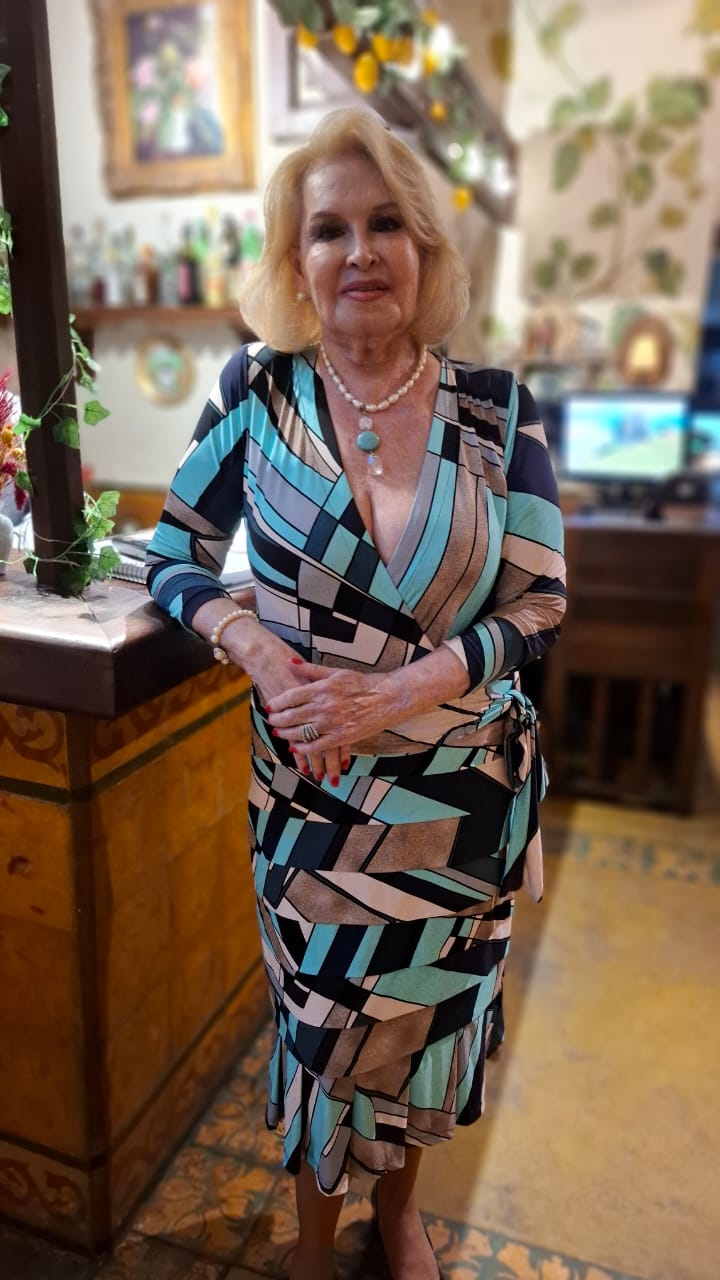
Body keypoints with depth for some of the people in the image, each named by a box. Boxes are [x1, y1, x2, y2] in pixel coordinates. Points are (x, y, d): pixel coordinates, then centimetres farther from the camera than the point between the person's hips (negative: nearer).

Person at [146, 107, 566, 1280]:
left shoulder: (493, 408, -6)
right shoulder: (259, 387, -5)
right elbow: (174, 556, 2)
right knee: (318, 1020, 15)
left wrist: (392, 694, -20)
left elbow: (540, 607, -7)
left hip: (466, 793, 1)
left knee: (427, 1016, 19)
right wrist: (258, 649, -18)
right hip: (308, 788, 0)